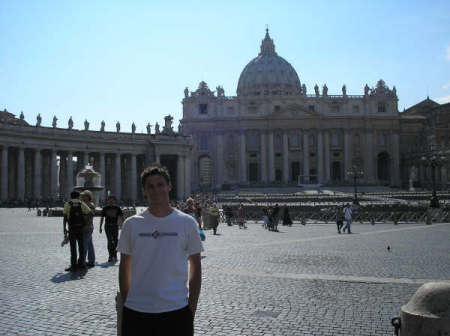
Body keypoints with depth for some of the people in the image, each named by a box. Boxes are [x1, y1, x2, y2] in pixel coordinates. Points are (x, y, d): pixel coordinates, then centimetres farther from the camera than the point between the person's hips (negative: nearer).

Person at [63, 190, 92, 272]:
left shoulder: (67, 204, 1)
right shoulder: (82, 204, 5)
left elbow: (64, 218, -4)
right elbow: (90, 212, 0)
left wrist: (64, 229, 0)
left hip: (72, 228, -2)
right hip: (81, 228, 2)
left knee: (73, 247, 0)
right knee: (81, 246, 13)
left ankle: (73, 265, -2)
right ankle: (81, 263, 20)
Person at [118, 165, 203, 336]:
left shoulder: (187, 223, 0)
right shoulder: (132, 224, 2)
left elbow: (195, 267, 4)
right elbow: (124, 267, 10)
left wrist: (191, 310, 1)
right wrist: (125, 304, 7)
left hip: (176, 311, -1)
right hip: (136, 312, 1)